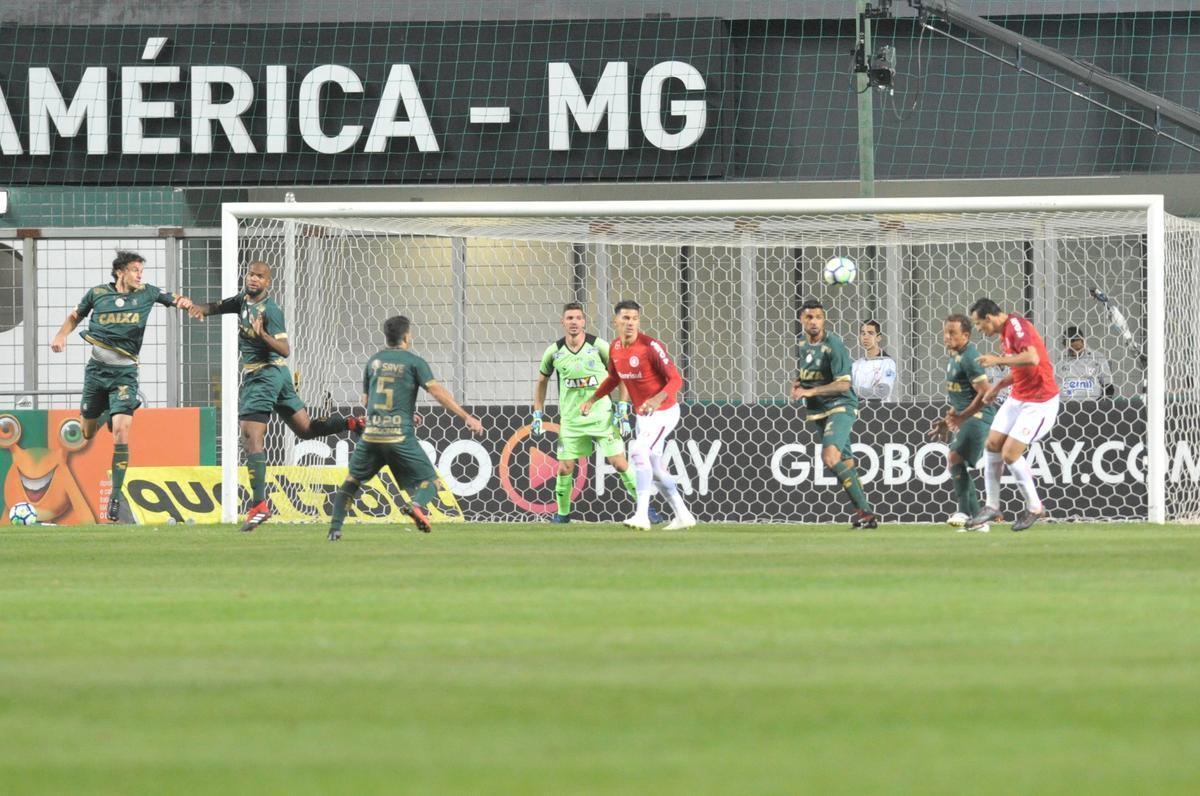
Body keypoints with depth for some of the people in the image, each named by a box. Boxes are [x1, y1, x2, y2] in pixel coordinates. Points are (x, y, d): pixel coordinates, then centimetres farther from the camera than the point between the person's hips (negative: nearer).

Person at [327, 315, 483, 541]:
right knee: (430, 480, 7)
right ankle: (418, 505, -26)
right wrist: (466, 417, -11)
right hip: (401, 437, -3)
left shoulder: (373, 361, 14)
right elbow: (438, 392, -10)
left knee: (352, 479, 21)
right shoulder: (414, 362, 0)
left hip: (371, 435, 3)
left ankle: (335, 528, 10)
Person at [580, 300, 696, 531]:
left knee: (639, 451, -25)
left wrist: (657, 399, -41)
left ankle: (642, 515, -27)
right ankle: (683, 516, 29)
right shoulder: (615, 348, 1)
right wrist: (592, 400, 15)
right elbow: (613, 378, 21)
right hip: (643, 415, 8)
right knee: (654, 466, 15)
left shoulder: (651, 346, -21)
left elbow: (676, 380, -24)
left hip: (663, 412, -8)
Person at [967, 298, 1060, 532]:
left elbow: (1032, 358, -35)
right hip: (1018, 397, 10)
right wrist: (999, 385, 14)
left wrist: (997, 361, -25)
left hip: (1039, 403, -10)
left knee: (1010, 453, -11)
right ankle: (992, 508, 15)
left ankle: (1034, 508, 6)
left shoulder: (1016, 326, -20)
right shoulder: (1006, 332, 10)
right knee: (992, 445, 6)